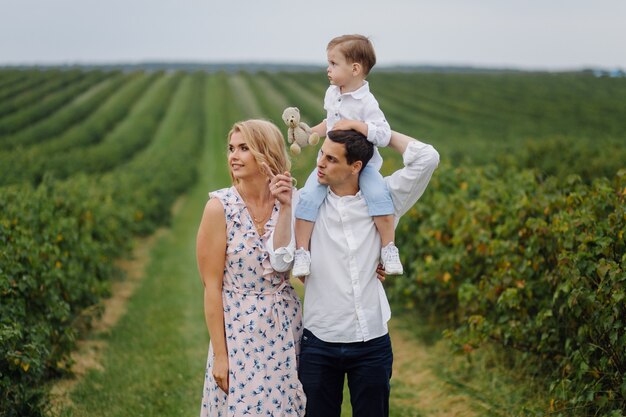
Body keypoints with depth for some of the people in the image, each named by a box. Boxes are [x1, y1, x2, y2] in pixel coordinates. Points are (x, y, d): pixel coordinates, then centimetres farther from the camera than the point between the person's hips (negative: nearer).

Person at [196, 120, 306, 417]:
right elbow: (212, 285, -9)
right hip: (239, 329, -3)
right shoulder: (221, 206, -10)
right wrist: (219, 354, -9)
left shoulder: (289, 203, 0)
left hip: (286, 326, 3)